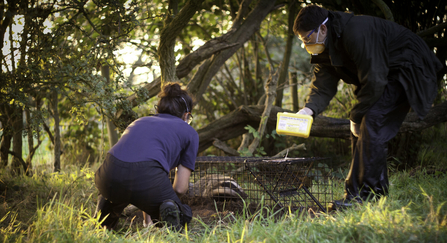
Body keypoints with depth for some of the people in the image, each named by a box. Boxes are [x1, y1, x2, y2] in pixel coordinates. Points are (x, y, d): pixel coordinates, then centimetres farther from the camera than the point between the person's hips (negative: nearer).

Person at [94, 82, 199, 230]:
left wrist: (147, 219, 49)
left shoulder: (139, 122, 36)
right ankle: (169, 209, -9)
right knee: (183, 216, 23)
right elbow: (180, 187, 19)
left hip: (110, 175, 5)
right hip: (147, 177, -5)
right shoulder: (189, 132, 24)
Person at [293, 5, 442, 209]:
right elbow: (323, 87, -5)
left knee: (371, 122, -23)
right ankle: (377, 192, 9)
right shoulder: (325, 49, -2)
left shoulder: (356, 32, -32)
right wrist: (309, 109, -26)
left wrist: (356, 117, -19)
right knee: (361, 131, 3)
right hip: (386, 76, 10)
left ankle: (361, 195, -21)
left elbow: (373, 81, -29)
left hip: (409, 69, -10)